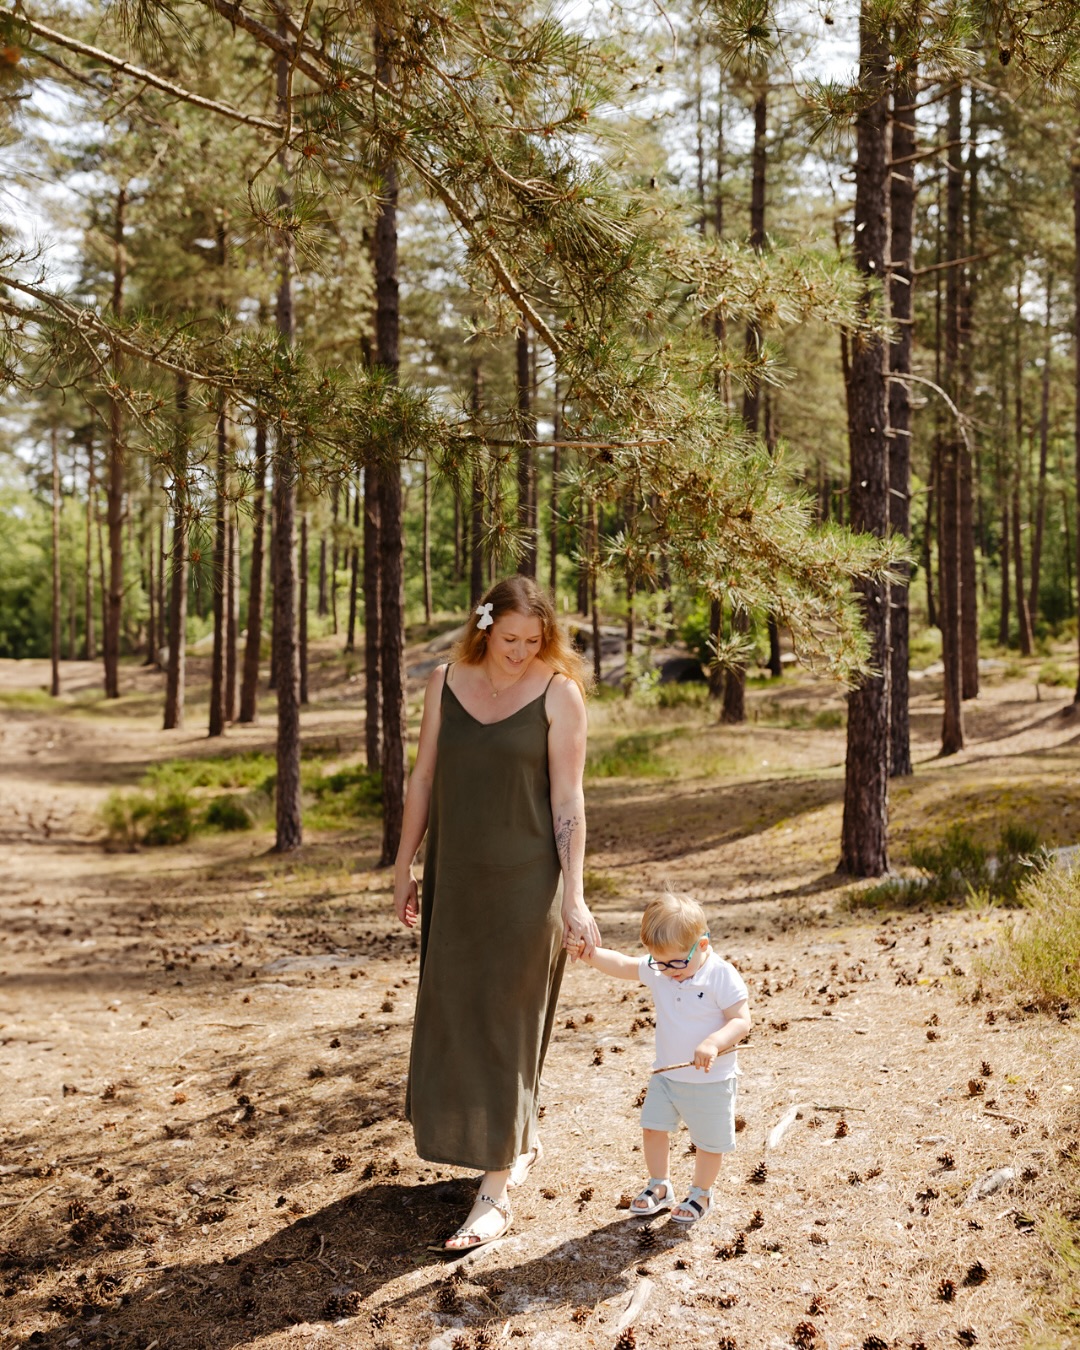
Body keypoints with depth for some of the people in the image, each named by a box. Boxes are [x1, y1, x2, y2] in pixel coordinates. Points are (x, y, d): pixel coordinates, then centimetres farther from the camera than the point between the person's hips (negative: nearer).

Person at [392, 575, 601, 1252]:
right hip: (454, 877, 5)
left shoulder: (559, 693, -8)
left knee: (506, 1024, -3)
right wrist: (405, 863, 7)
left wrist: (573, 895, -13)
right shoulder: (446, 682, 2)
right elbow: (424, 776, 7)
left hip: (525, 879, -5)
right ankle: (522, 1138, 37)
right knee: (455, 1014, 15)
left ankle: (495, 1194, 5)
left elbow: (568, 798, -10)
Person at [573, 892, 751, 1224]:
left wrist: (714, 1042, -41)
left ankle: (701, 1193, 33)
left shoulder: (722, 975, -22)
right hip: (666, 1075, 5)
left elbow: (741, 1020, -24)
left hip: (711, 1081, -5)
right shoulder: (657, 971, -7)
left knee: (709, 1142, 9)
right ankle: (659, 1187, 32)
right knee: (653, 1128, 10)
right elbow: (621, 965, -4)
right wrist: (591, 955, -24)